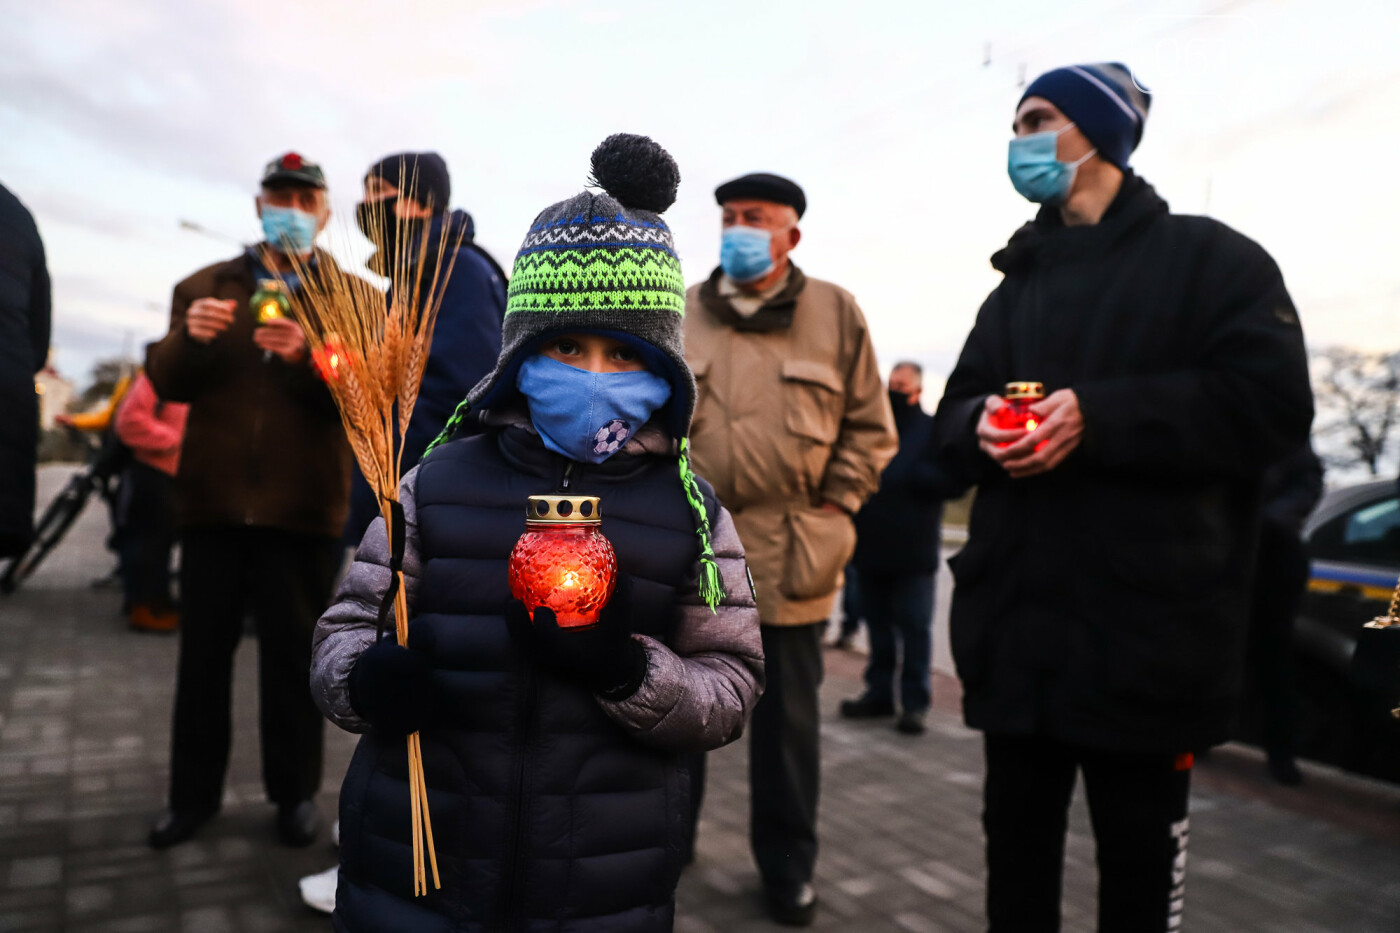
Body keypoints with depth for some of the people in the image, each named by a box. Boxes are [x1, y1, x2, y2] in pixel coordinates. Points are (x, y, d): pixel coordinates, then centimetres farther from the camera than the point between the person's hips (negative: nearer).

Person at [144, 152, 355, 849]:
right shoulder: (205, 288, 13)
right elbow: (165, 381, 5)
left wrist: (306, 357, -26)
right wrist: (191, 338, -17)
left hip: (303, 509, -2)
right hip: (213, 502, 3)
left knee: (292, 656, 7)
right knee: (203, 652, 11)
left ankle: (294, 792, 23)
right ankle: (194, 793, 27)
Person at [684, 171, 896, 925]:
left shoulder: (835, 313, 3)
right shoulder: (681, 316, 8)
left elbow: (869, 426, 5)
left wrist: (834, 507, -3)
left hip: (789, 556, -1)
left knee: (786, 717, 11)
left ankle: (787, 865, 29)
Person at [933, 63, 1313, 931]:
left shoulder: (1208, 256, 2)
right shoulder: (1015, 288, 18)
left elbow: (1270, 401, -12)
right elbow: (953, 421, 11)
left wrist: (1100, 416, -21)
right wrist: (983, 426, -13)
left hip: (1146, 624, -5)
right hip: (1018, 622, 5)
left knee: (1141, 848, 11)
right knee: (1017, 834, 15)